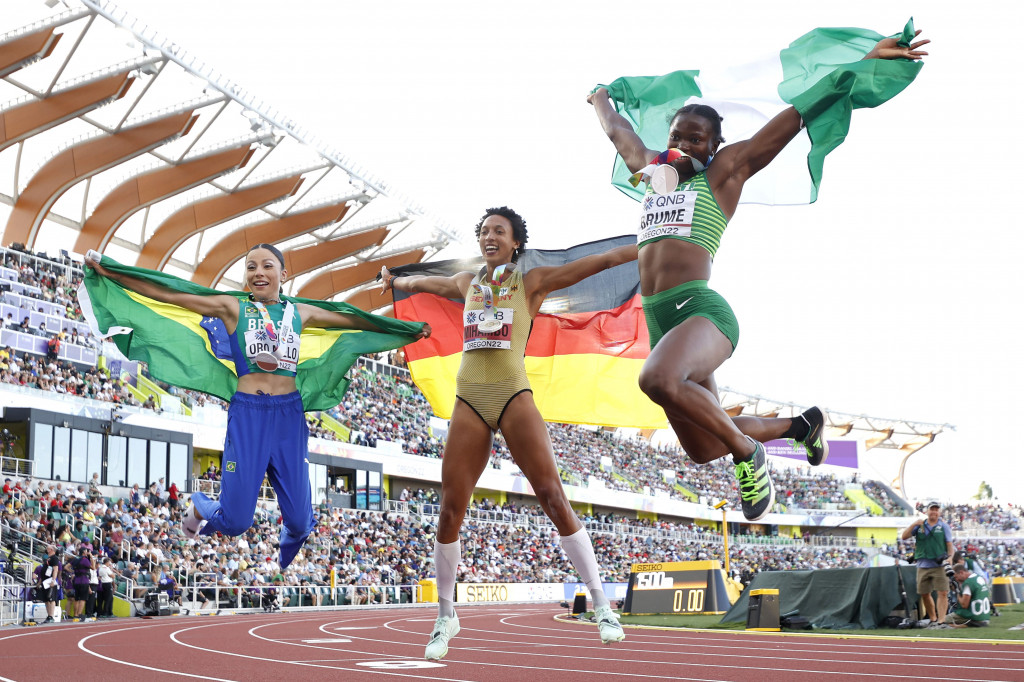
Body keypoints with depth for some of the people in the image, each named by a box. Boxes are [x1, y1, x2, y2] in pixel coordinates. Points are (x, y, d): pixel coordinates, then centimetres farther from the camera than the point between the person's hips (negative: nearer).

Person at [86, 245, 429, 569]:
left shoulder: (300, 313, 13)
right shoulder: (231, 308, 5)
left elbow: (355, 320, 22)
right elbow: (167, 294, 4)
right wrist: (107, 272, 2)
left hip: (289, 415, 2)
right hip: (247, 415, -2)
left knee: (299, 520, 1)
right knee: (235, 522, -2)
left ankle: (287, 565, 38)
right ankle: (200, 508, 35)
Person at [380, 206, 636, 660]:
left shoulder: (532, 283, 6)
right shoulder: (466, 284, 17)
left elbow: (601, 261, 1)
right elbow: (419, 282, 39)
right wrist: (392, 280, 58)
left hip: (514, 396, -3)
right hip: (470, 402, 3)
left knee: (553, 496, -12)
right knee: (450, 511, -2)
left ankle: (602, 605, -6)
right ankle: (445, 618, 12)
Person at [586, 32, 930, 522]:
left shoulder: (725, 170, 7)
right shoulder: (653, 170, 23)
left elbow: (800, 113, 4)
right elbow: (616, 130, 42)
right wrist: (600, 98, 57)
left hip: (701, 310, -7)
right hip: (660, 322, 7)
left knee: (658, 379, -39)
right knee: (703, 451, 10)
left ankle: (747, 452, -16)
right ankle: (800, 425, 36)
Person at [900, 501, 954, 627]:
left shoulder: (944, 526, 6)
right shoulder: (919, 525, 9)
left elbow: (949, 544, 2)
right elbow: (904, 536, 1)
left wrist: (949, 559, -13)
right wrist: (914, 524, -10)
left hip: (939, 566, -3)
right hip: (923, 566, 3)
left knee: (943, 593, -12)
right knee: (924, 594, 9)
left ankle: (941, 621, -13)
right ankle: (933, 619, 23)